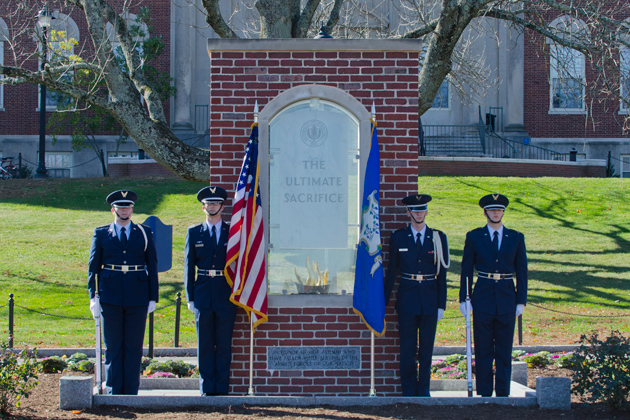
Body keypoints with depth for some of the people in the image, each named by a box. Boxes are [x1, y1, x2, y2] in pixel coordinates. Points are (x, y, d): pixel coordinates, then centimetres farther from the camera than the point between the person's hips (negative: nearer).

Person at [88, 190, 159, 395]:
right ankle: (114, 391, 9)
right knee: (113, 346, 3)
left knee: (134, 347, 2)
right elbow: (93, 267, 7)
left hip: (137, 298, 0)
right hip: (110, 297, 0)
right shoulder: (101, 234, 8)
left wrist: (153, 297, 2)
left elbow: (152, 266, 8)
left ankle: (131, 392, 7)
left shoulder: (144, 233, 8)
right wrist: (93, 297, -2)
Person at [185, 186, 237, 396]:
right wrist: (190, 297, 2)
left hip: (226, 295, -1)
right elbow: (189, 266, 8)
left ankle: (222, 387, 6)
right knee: (205, 345, 3)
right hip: (203, 295, 1)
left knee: (224, 344, 1)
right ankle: (207, 388, 7)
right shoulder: (194, 233, 9)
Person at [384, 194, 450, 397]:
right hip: (407, 300, 0)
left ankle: (424, 391, 14)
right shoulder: (398, 238, 4)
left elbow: (442, 274, 5)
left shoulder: (438, 238, 4)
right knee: (407, 350, 1)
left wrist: (441, 304, 0)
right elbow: (391, 272, 7)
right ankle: (409, 392, 9)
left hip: (430, 300, 1)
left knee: (426, 349, 5)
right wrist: (384, 302, 4)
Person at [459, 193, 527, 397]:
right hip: (482, 299, -1)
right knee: (483, 350, 1)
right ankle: (484, 394, 7)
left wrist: (521, 301, 1)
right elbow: (466, 270, 5)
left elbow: (521, 272, 7)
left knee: (504, 351, 4)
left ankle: (503, 394, 11)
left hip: (507, 300, 1)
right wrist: (463, 299, 0)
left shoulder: (516, 238, 7)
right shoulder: (474, 237, 4)